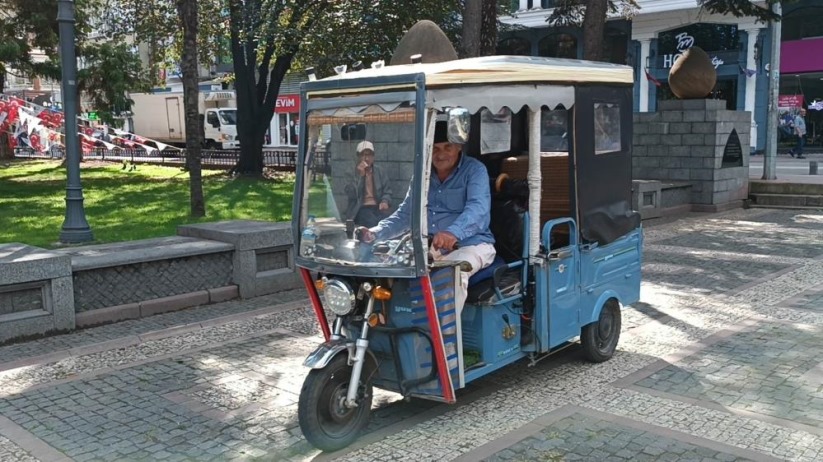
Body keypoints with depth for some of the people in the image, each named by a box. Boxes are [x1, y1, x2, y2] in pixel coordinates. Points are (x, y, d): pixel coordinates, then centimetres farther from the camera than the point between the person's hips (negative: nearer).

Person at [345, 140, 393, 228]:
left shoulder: (380, 172, 15)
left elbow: (387, 192, 16)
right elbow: (352, 195, -8)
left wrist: (385, 201, -7)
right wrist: (360, 175, -14)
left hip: (378, 208, 3)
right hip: (361, 209, -3)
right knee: (372, 224, -33)